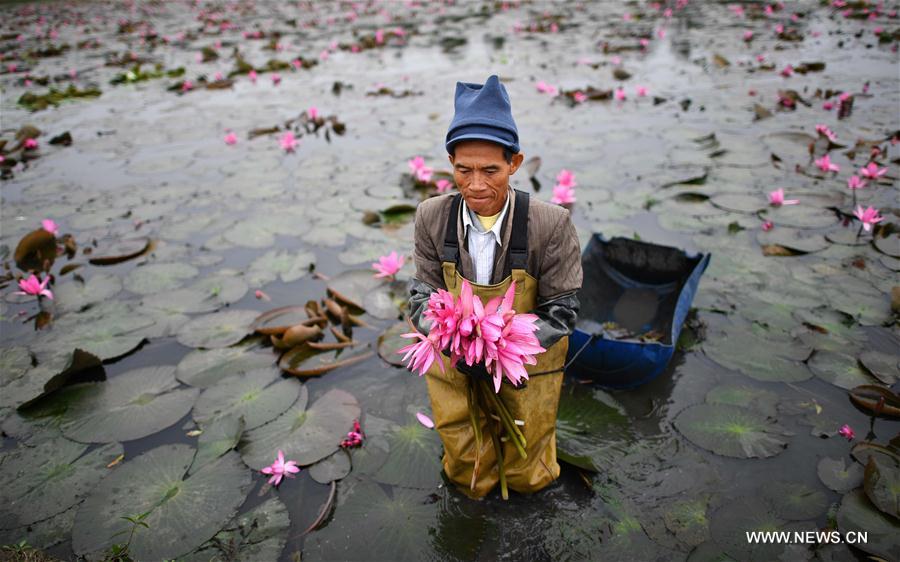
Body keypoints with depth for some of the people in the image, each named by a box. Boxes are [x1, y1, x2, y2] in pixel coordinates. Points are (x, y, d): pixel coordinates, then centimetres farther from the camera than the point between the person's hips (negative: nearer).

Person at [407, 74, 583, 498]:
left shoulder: (550, 224, -24)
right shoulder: (432, 217, -17)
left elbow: (560, 312, -15)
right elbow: (424, 295, -7)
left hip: (527, 363, -1)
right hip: (455, 366, 2)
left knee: (525, 478, 20)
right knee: (470, 480, 19)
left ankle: (534, 426, 51)